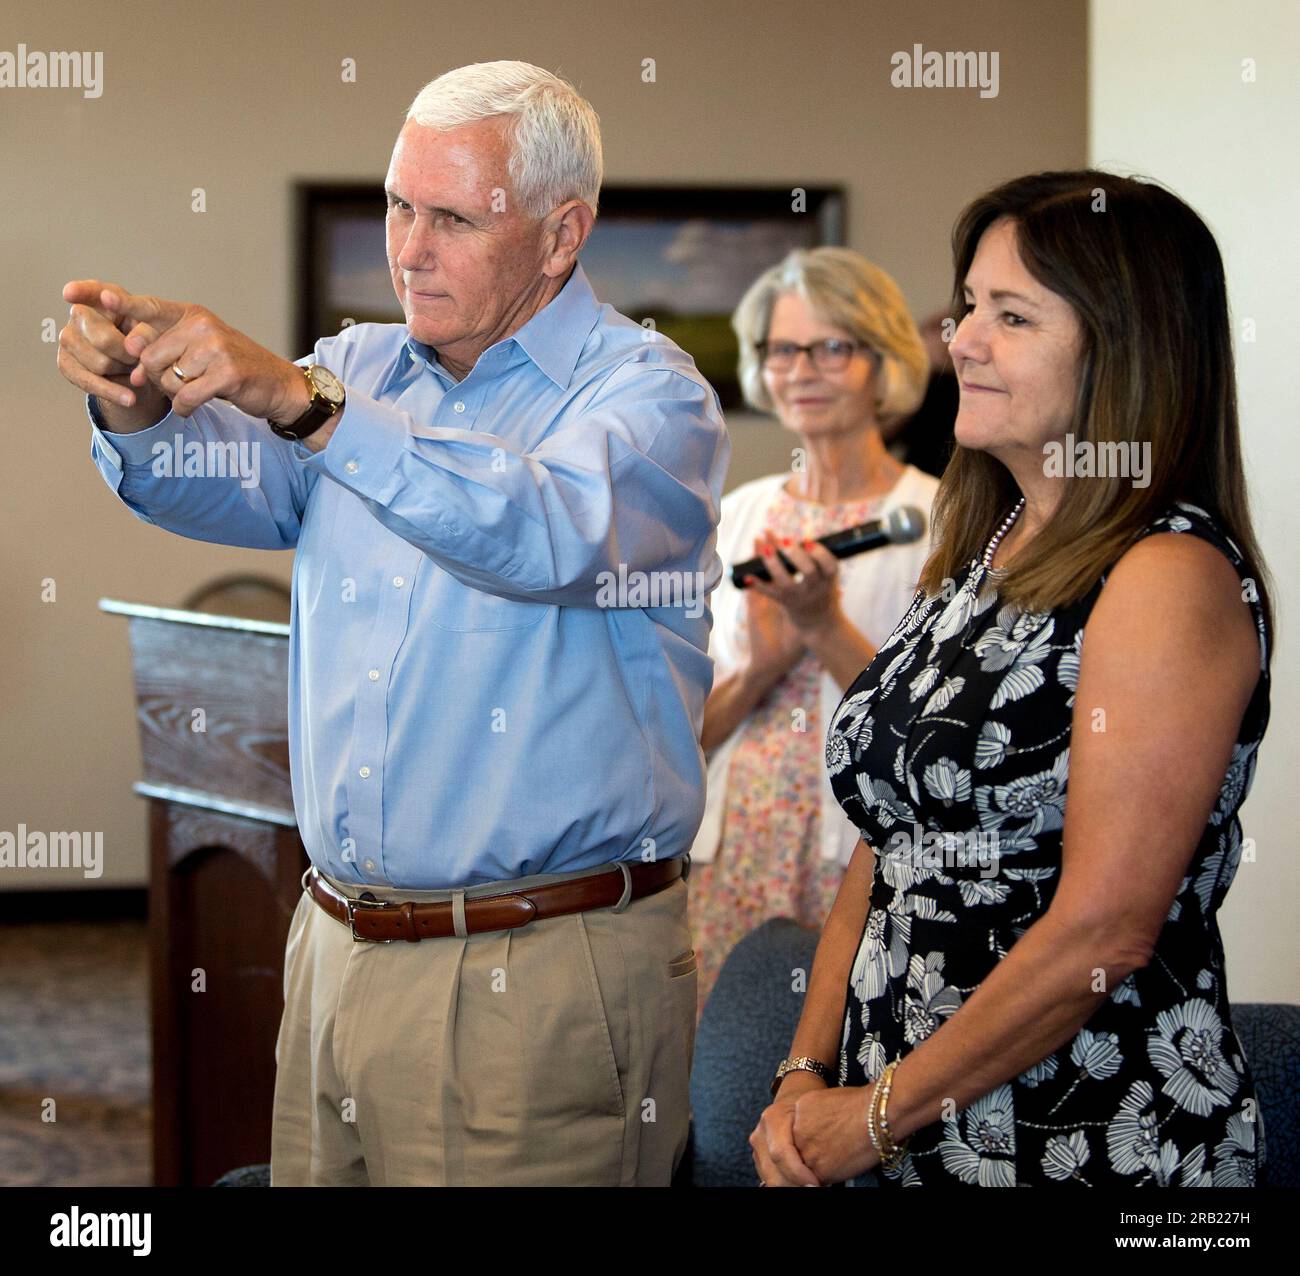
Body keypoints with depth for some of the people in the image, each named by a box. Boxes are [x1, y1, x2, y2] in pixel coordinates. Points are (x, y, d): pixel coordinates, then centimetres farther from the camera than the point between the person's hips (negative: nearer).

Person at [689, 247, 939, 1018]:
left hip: (864, 866, -4)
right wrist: (760, 669, -8)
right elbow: (687, 729, 11)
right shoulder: (738, 516, 12)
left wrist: (825, 626, -19)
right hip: (732, 860, 4)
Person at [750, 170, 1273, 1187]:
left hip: (1092, 1142, -7)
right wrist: (807, 1077, 1)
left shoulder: (1172, 578, -15)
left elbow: (1104, 932, -20)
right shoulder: (983, 551, 11)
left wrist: (881, 1114, -13)